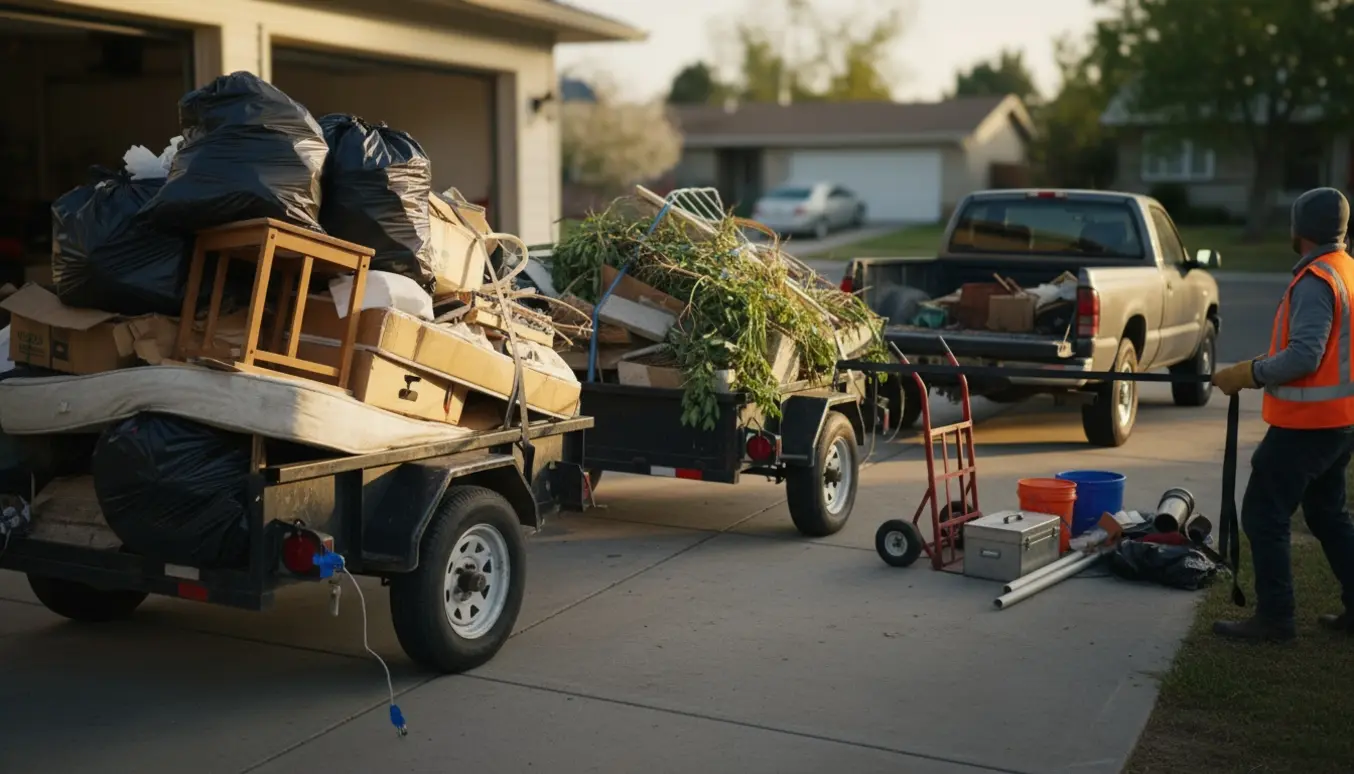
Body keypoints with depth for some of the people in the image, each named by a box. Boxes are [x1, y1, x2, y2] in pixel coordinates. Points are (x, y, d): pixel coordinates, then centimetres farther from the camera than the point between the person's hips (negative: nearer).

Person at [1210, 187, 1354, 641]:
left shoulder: (1315, 281, -18)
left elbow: (1305, 355, -26)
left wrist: (1248, 374, -17)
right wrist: (1259, 371, 15)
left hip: (1306, 422, -10)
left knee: (1264, 517, -3)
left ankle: (1274, 618, 1)